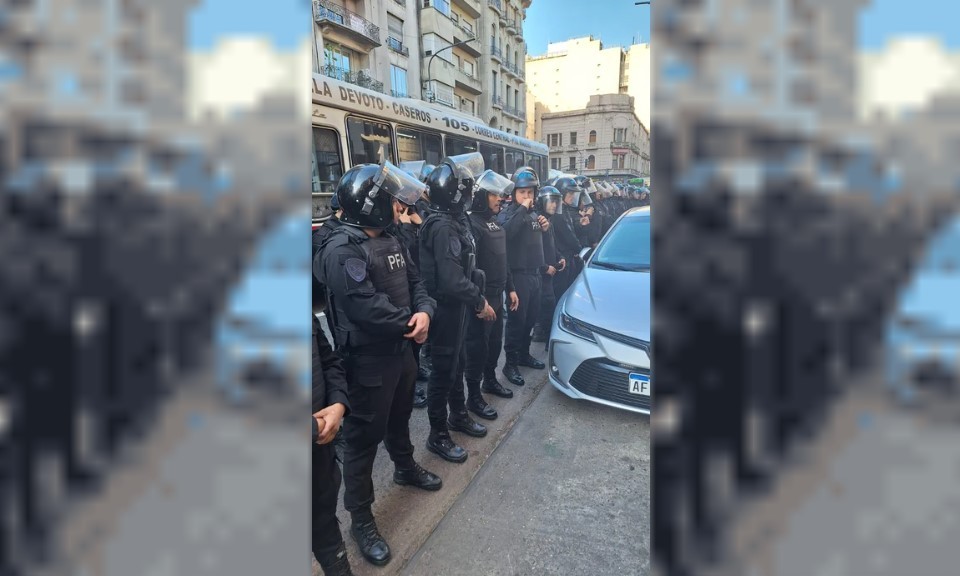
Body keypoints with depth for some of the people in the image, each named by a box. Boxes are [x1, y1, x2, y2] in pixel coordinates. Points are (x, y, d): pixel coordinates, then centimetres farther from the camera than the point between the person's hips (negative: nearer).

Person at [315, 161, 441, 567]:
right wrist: (410, 323, -14)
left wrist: (425, 311, -15)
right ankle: (361, 519, 22)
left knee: (399, 420, 28)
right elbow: (366, 306, -29)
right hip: (368, 362, -9)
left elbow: (414, 283, 8)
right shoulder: (342, 249, -22)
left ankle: (405, 468, 53)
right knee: (364, 439, 5)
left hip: (401, 351, 9)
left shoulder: (388, 241, 9)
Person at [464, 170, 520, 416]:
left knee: (495, 342, 20)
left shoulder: (495, 223, 14)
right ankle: (474, 396, 12)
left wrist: (510, 289, 17)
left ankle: (490, 380, 38)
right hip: (481, 298, -9)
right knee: (477, 347, 0)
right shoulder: (472, 224, -16)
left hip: (497, 295, 9)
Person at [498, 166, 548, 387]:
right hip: (518, 275, -7)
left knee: (531, 318, 15)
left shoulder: (534, 214, 14)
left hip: (534, 274, 7)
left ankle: (524, 354, 30)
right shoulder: (507, 213, -8)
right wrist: (522, 209, -25)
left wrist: (545, 228, 5)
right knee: (516, 320, -4)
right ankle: (511, 363, 5)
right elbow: (506, 232, -31)